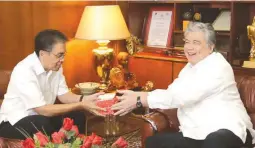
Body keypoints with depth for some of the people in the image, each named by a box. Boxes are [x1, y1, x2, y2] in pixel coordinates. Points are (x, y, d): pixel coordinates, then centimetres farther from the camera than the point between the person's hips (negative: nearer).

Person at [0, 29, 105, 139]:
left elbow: (63, 95, 1)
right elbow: (43, 110, -31)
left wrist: (84, 99, -18)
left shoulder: (55, 66, -5)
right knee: (43, 125, -34)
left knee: (77, 116, -11)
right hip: (14, 121, -7)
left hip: (41, 115, 7)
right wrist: (81, 105, -30)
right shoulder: (24, 71, -29)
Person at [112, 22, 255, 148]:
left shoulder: (217, 67, -13)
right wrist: (136, 96, -4)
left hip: (228, 131, -8)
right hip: (195, 134, 8)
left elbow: (181, 96, -23)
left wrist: (139, 100, -21)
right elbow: (171, 92, 12)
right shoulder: (190, 67, 19)